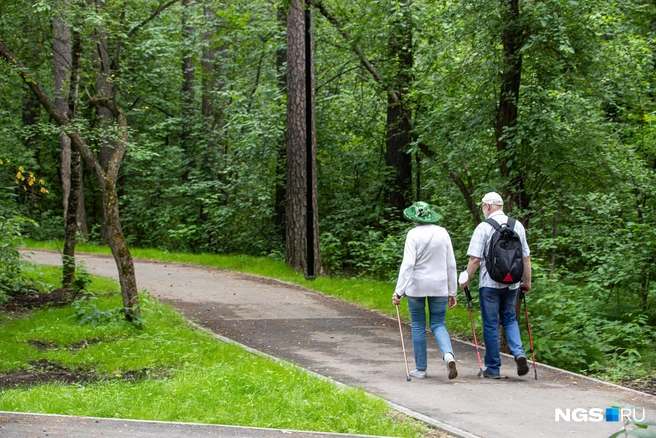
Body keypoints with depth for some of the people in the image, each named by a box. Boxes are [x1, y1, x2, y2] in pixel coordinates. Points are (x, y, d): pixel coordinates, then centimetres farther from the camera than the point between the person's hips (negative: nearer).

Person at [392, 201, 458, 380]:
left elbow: (407, 264, -16)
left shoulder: (414, 234, -9)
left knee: (418, 326, 9)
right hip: (439, 286, 3)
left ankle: (421, 368, 14)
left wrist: (398, 291, -15)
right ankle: (448, 354, -19)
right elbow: (451, 265, 6)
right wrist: (452, 292, 13)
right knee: (438, 324, 10)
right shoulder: (443, 233, 3)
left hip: (416, 286, -3)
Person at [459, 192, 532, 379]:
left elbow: (475, 258, -13)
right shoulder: (517, 226, 5)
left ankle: (493, 368, 9)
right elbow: (526, 257, 9)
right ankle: (519, 353, -5)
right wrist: (527, 281, 18)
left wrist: (466, 279, 0)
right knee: (509, 319, 19)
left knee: (490, 325, 4)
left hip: (489, 283, -4)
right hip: (512, 283, 4)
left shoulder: (484, 227, -10)